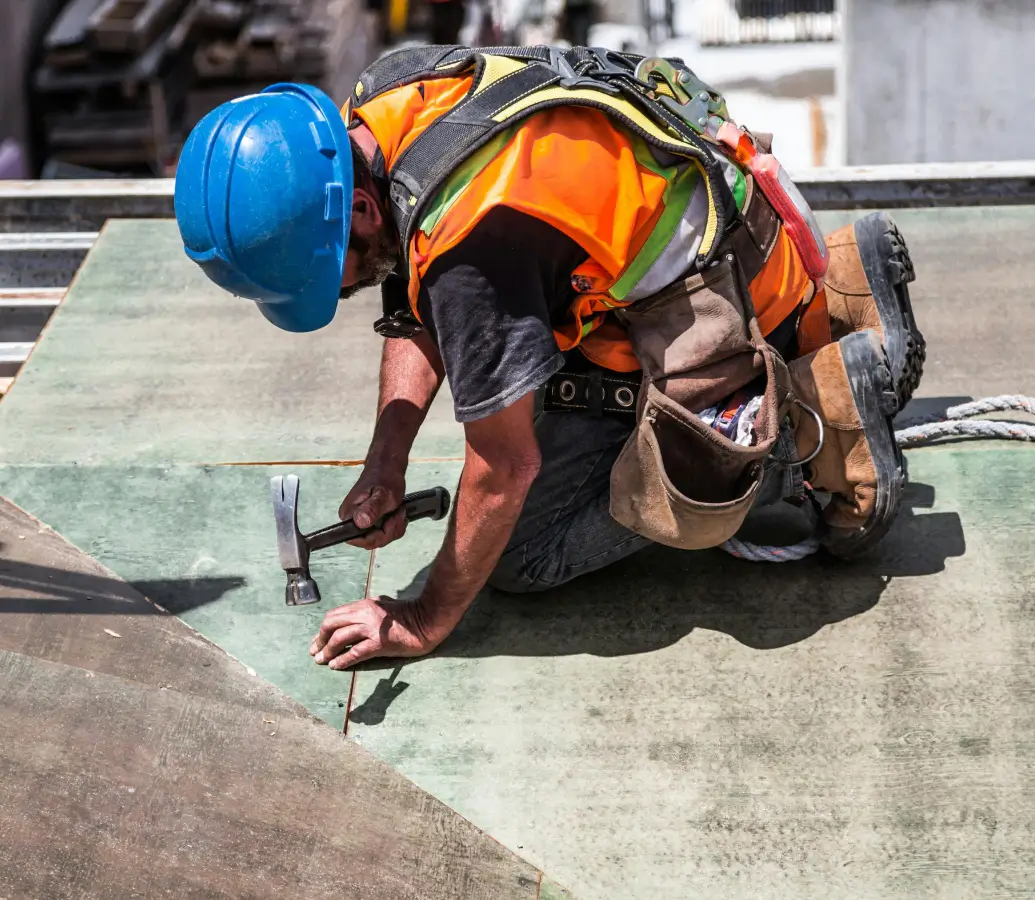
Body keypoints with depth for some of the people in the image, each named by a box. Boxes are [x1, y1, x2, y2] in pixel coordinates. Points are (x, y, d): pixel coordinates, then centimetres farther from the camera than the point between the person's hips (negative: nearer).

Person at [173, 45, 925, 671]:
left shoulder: (471, 241, -36)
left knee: (525, 552, -7)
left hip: (720, 289, -9)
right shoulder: (371, 114, -8)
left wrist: (426, 624, -14)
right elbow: (417, 318, 6)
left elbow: (505, 465, -26)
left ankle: (828, 405, -5)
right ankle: (833, 294, 20)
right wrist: (385, 468, -6)